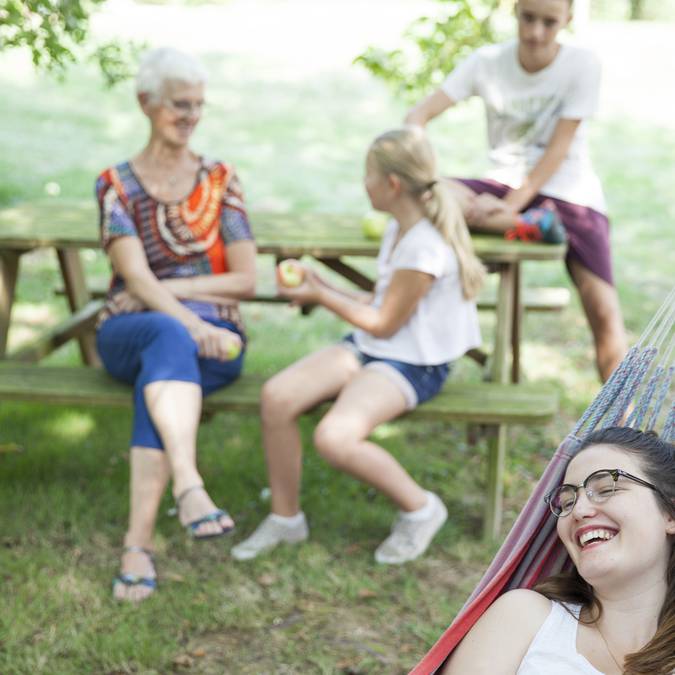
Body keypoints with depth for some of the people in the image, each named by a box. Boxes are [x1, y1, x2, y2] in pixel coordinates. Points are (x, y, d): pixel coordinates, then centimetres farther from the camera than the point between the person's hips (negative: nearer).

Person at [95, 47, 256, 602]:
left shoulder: (220, 180, 12)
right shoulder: (115, 185, 8)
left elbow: (246, 280, 5)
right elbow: (137, 278, -7)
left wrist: (174, 287, -7)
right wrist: (192, 324, -24)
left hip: (213, 335, 0)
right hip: (131, 332, 0)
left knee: (162, 370, -35)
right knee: (171, 338, -38)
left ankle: (139, 544, -44)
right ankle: (190, 489, -57)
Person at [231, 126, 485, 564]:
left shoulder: (425, 247, -21)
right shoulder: (399, 228, 10)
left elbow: (383, 324, -13)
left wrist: (320, 295, -4)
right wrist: (325, 288, 11)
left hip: (411, 365, -9)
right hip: (368, 348, 9)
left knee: (335, 437, -31)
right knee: (277, 396, -13)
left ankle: (420, 509, -4)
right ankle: (286, 517, 4)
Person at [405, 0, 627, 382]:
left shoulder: (582, 64, -12)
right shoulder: (488, 62, -6)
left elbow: (558, 148, -15)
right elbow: (420, 115, -11)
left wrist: (511, 204, -25)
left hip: (568, 190, -2)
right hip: (507, 183, 3)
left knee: (603, 311, -17)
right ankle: (531, 225, -30)